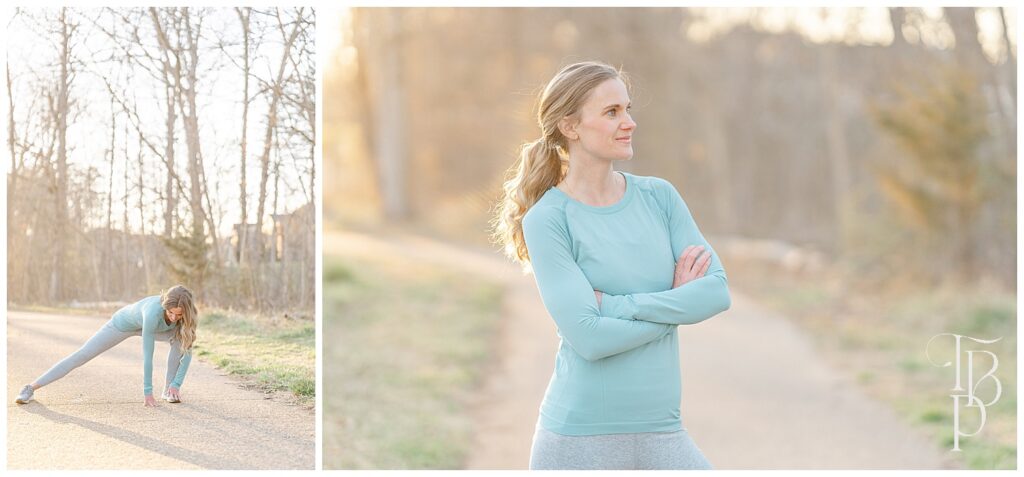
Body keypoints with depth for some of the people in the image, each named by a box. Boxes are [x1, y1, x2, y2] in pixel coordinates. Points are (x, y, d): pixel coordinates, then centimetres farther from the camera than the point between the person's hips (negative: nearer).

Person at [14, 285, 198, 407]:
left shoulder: (186, 313, -33)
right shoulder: (154, 312, -46)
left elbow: (188, 350, -22)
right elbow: (147, 355, -41)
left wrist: (176, 384, -28)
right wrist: (147, 392, -36)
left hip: (143, 325, 4)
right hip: (123, 323, -4)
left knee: (180, 337, -21)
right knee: (82, 355, -8)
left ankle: (169, 389, -8)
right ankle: (31, 388, 1)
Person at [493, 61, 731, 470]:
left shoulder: (659, 196, 5)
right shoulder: (546, 219, -8)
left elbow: (718, 290, -6)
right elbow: (590, 337, -17)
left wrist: (616, 303, -13)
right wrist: (676, 303, -8)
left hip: (660, 431, 4)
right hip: (579, 436, -4)